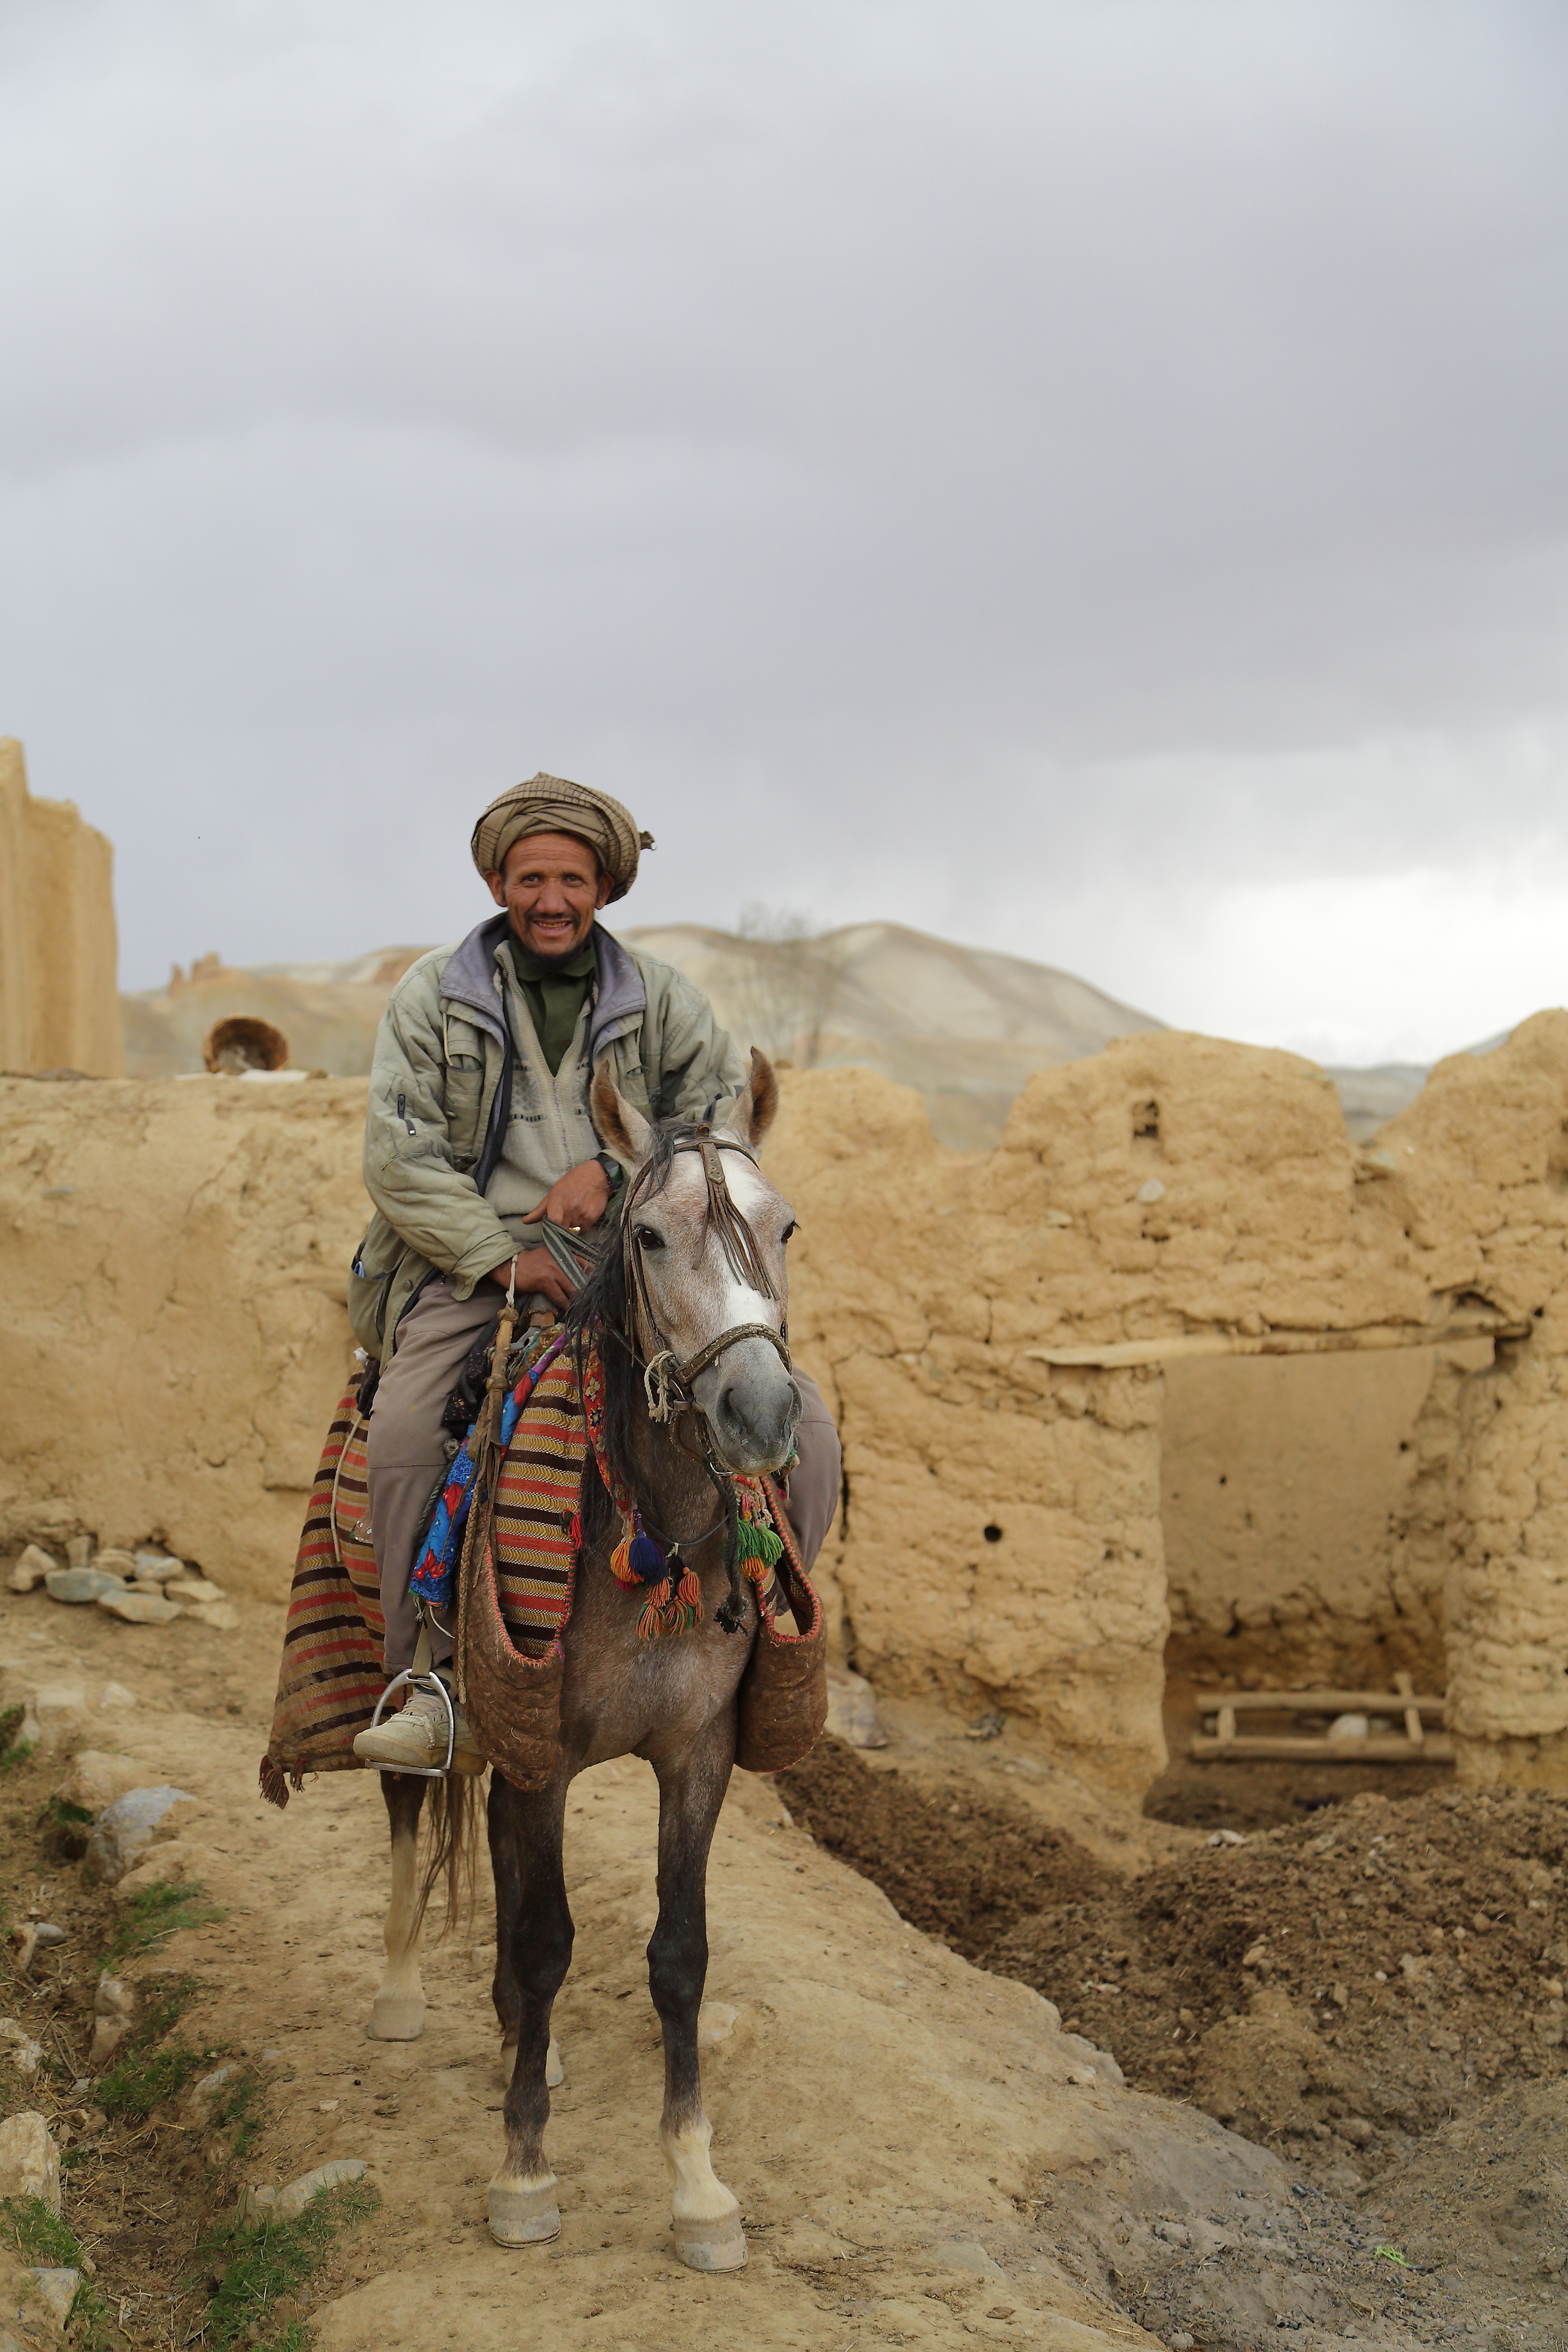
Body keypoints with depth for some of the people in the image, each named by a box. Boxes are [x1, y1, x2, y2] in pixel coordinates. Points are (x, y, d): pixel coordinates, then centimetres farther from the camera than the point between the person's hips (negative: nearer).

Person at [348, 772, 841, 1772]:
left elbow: (722, 1110, 4)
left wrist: (618, 1169, -14)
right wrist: (503, 1255, -15)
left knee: (803, 1426, -13)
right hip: (474, 1267, -2)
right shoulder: (432, 995, 5)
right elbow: (400, 1158, -2)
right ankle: (440, 1680, -19)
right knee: (403, 1435, -30)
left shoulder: (659, 994, 11)